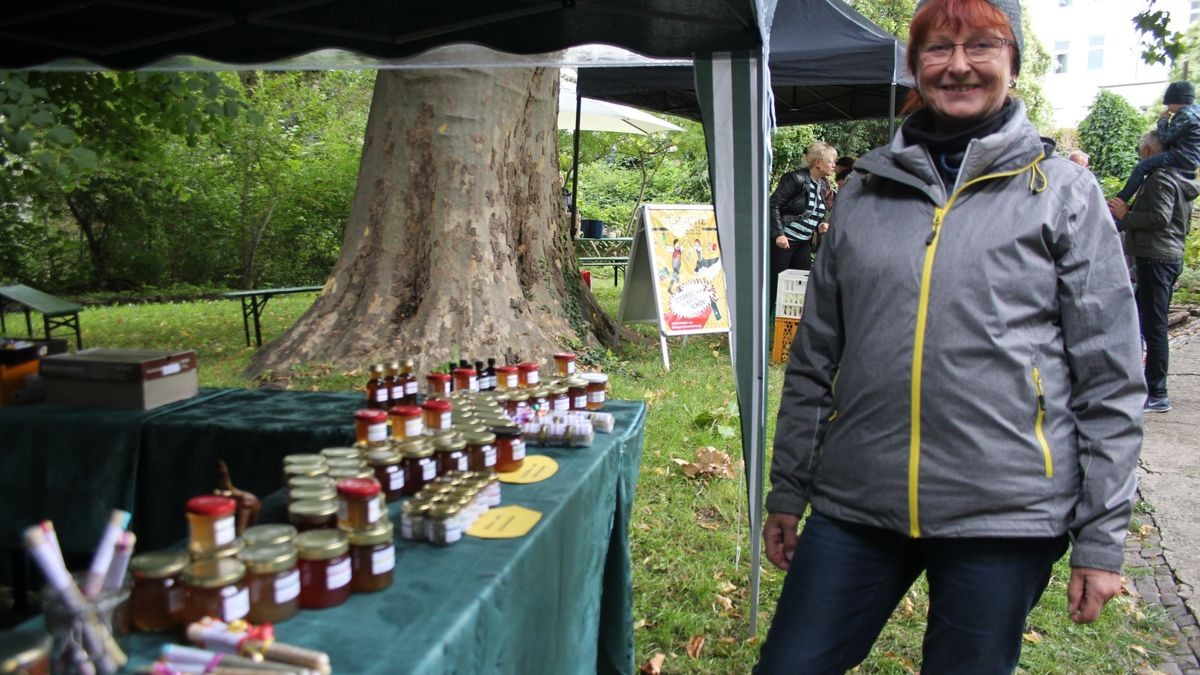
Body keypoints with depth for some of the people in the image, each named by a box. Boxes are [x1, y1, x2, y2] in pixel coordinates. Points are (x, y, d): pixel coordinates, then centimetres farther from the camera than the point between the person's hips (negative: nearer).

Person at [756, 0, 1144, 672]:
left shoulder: (1064, 192, 2)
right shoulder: (866, 190, 9)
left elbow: (1111, 380, 0)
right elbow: (815, 357, 11)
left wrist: (1103, 535, -3)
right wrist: (788, 490, 11)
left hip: (1004, 515, -2)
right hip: (854, 509, 3)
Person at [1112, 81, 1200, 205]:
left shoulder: (1186, 115, -17)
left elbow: (1166, 138, -16)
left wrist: (1163, 120, -3)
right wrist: (1168, 121, 12)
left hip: (1182, 158, -11)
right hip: (1190, 159, 11)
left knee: (1140, 168, -16)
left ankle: (1118, 202, -19)